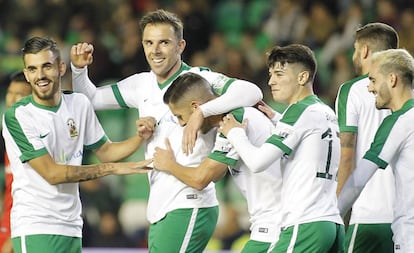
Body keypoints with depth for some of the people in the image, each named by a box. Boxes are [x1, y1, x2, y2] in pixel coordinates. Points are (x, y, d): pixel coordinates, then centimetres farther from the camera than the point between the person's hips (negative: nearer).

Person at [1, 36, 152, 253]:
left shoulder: (80, 104, 7)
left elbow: (104, 150, 19)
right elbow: (52, 173, -15)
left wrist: (141, 137, -1)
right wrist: (112, 168, -14)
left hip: (71, 227, 6)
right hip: (34, 228, -6)